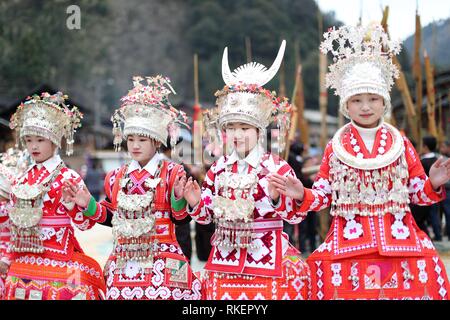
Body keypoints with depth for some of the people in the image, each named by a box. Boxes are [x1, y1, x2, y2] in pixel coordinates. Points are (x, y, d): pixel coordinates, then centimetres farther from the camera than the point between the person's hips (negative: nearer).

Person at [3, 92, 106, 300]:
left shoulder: (68, 178, -6)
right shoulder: (19, 182, 11)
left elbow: (83, 223, -6)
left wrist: (73, 204, -23)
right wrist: (11, 260, 19)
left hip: (58, 264, -6)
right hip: (23, 265, 6)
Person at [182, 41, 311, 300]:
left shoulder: (277, 167, -7)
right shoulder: (218, 169, 7)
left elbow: (297, 215, -8)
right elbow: (207, 214, 13)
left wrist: (276, 198, -25)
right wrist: (196, 202, -7)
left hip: (266, 259, -4)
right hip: (225, 259, 4)